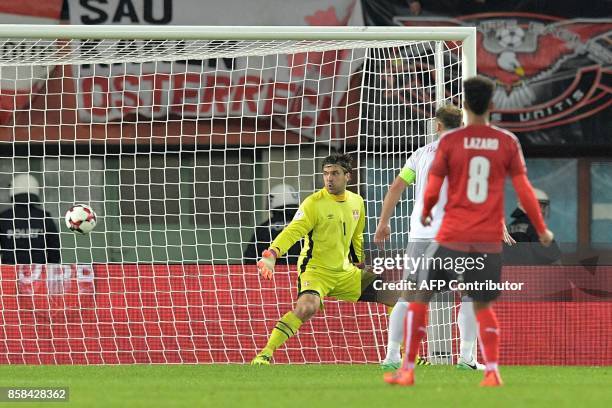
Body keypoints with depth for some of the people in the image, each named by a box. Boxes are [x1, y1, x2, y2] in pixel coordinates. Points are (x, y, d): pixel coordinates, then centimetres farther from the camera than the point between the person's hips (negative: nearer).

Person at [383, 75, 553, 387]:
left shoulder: (449, 141, -5)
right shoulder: (508, 142, 0)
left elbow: (432, 189, -4)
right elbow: (523, 190, 0)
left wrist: (425, 213, 17)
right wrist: (541, 230, 11)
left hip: (452, 237, -2)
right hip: (490, 240, 2)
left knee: (421, 296, 12)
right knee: (482, 305, 16)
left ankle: (407, 370, 9)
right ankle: (492, 371, -2)